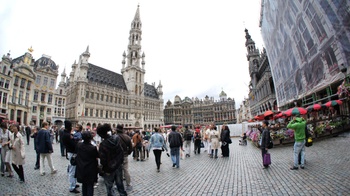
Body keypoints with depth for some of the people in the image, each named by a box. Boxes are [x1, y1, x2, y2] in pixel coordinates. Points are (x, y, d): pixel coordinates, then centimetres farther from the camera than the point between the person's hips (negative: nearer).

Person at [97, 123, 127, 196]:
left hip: (109, 169, -5)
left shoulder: (103, 145, -23)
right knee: (120, 184, 21)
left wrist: (104, 168, -1)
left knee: (109, 186, 14)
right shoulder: (116, 139, -9)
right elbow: (121, 152, -1)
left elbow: (103, 159, -19)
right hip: (118, 166, 5)